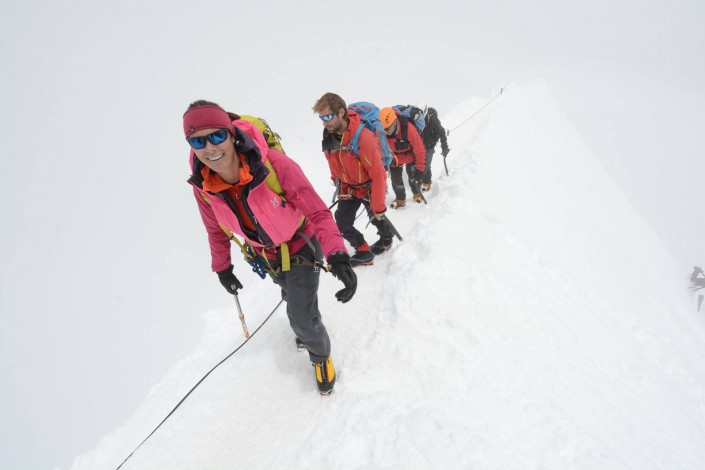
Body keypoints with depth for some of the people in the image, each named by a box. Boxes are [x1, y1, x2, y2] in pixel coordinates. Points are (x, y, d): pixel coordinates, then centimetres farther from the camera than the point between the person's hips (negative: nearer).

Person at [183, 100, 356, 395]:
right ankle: (306, 325, 64)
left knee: (302, 317, -4)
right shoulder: (202, 185, -21)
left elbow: (317, 212, -35)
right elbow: (216, 229, -1)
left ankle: (320, 354, 30)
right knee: (291, 295, 29)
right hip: (266, 255, 5)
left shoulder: (272, 164, -36)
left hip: (300, 247, -4)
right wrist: (222, 267, 11)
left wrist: (337, 254, -51)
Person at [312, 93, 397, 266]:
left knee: (375, 217, 17)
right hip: (348, 188, 5)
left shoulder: (363, 137, -34)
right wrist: (339, 186, 9)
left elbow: (378, 174, -30)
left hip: (369, 187, -5)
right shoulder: (329, 136, -12)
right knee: (342, 223, -4)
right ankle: (364, 253, 16)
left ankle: (387, 238, 50)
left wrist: (378, 206, -24)